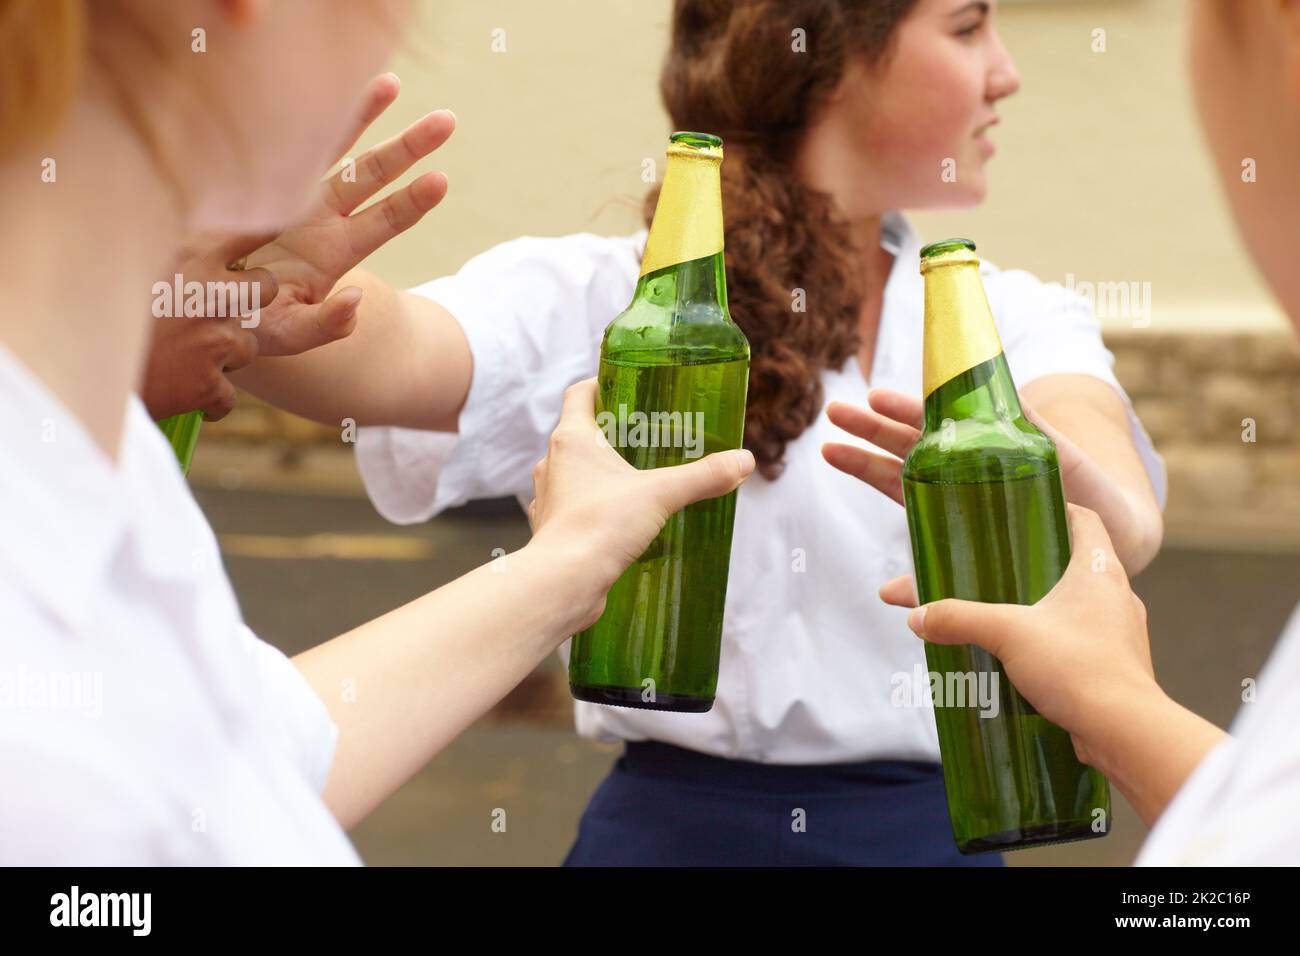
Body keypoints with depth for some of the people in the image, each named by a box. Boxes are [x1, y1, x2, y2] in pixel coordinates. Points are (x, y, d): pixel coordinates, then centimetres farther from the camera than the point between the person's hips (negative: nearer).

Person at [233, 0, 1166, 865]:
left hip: (933, 828, 3)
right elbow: (389, 355, -29)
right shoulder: (603, 298, -7)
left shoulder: (1016, 321, 2)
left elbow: (1122, 528, -20)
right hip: (675, 826, -3)